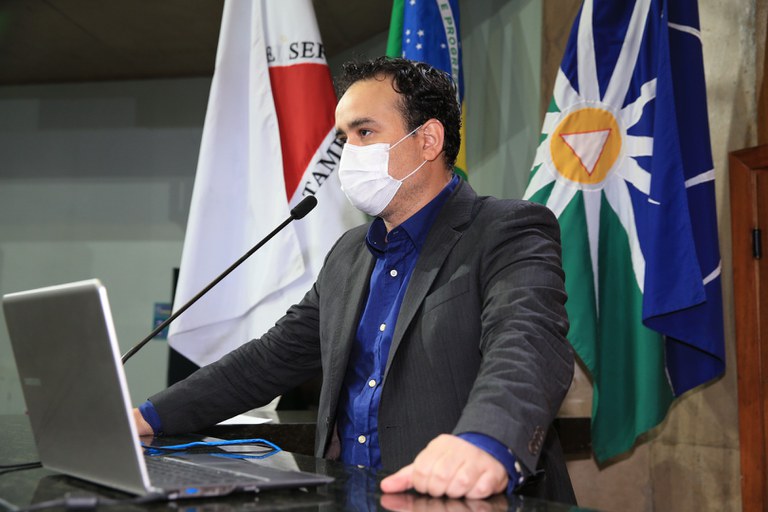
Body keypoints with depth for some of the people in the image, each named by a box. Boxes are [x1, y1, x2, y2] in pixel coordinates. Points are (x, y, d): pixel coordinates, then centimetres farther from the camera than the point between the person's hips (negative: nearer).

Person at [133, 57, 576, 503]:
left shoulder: (510, 234, -5)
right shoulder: (350, 254, 17)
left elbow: (528, 345, -23)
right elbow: (274, 357, 20)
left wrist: (483, 446, -43)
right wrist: (151, 418, 11)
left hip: (467, 500, -5)